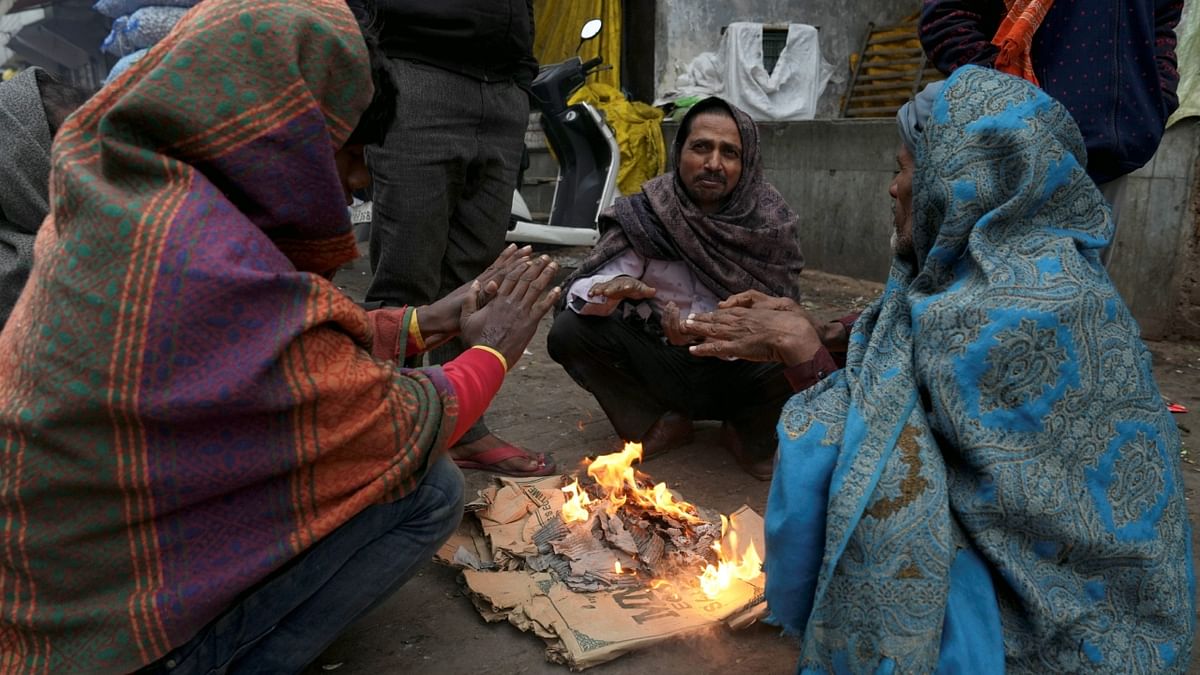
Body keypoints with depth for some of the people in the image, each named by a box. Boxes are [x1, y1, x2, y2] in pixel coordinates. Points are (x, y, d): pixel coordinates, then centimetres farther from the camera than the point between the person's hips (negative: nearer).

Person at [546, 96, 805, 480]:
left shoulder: (771, 221, -11)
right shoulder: (646, 213, -11)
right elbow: (579, 290, -13)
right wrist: (610, 290, -38)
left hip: (734, 372, -1)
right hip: (659, 368, 1)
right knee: (569, 333, -20)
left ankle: (751, 438, 4)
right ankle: (663, 425, 2)